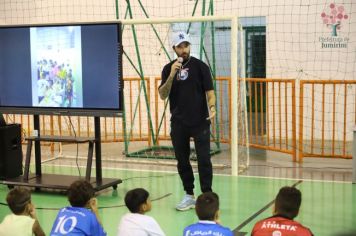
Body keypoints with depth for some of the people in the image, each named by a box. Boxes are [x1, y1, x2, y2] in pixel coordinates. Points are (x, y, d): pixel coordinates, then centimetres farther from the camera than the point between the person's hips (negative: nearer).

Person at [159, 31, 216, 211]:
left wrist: (212, 107, -22)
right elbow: (162, 95, -3)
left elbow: (209, 91, -2)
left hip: (200, 122, -3)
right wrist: (172, 75, -16)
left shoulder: (200, 66, -1)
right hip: (178, 123, 3)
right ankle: (189, 196, 21)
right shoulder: (168, 68, 5)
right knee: (182, 160, 9)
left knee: (204, 160, -6)